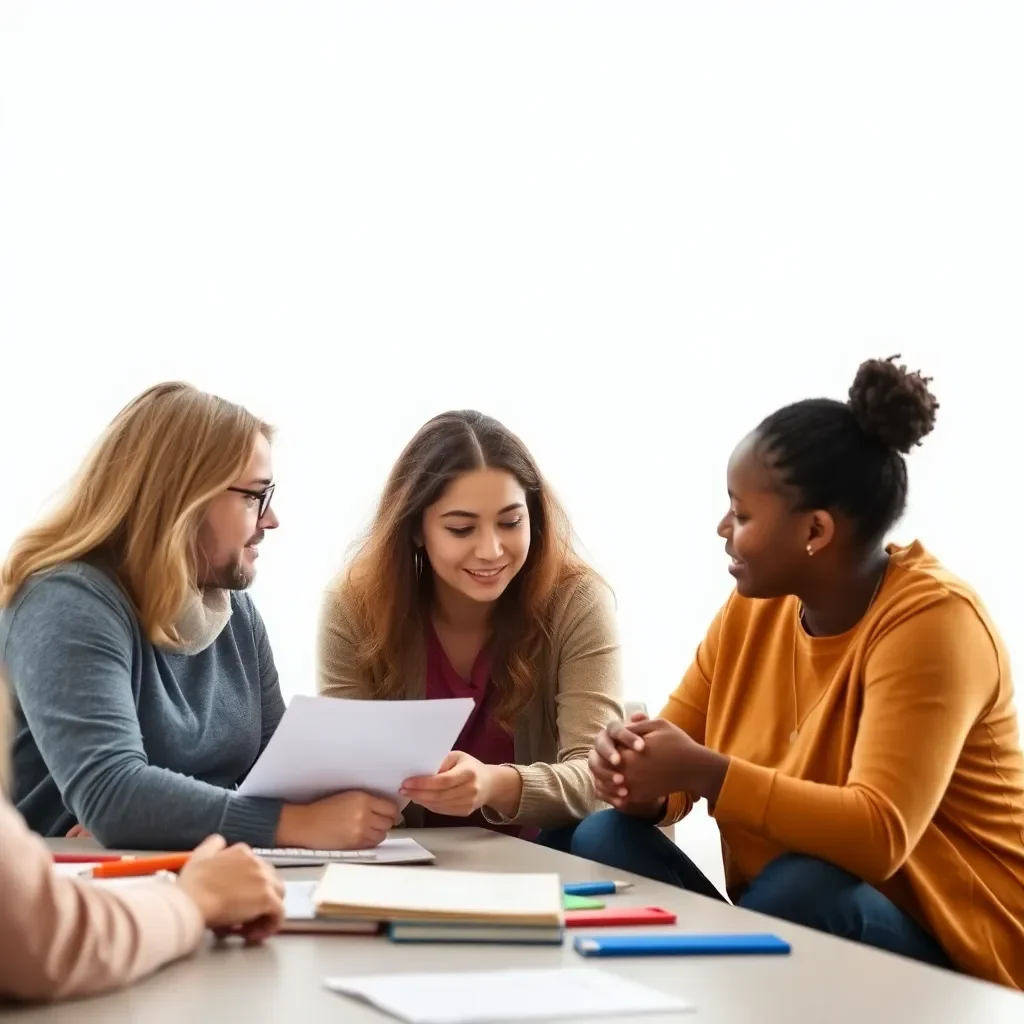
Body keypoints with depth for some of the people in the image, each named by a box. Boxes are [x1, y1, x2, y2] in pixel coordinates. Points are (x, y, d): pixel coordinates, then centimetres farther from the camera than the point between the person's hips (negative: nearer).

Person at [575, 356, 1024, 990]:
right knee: (603, 840, -11)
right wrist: (639, 782, -17)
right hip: (780, 927, 6)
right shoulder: (753, 609, 2)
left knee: (803, 887, -35)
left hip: (943, 952, -6)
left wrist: (703, 773, -31)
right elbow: (672, 754, 6)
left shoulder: (929, 618, -19)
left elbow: (879, 836, -29)